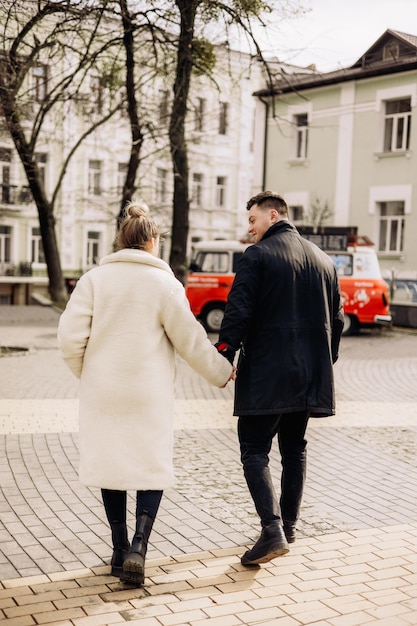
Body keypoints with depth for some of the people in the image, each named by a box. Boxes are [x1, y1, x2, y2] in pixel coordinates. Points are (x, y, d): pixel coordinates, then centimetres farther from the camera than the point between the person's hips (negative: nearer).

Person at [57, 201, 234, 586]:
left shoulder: (95, 279, 0)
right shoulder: (165, 283, -5)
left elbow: (71, 336, -5)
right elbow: (190, 340, -3)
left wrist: (86, 372, 14)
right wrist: (221, 372, 11)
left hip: (103, 392, 2)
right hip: (150, 393, -2)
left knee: (111, 465, 13)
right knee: (153, 467, 9)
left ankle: (120, 551, 22)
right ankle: (138, 546, -7)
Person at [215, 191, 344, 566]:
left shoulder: (257, 256, -8)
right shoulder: (323, 260, 12)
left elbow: (238, 312, -15)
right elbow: (336, 319, 15)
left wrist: (223, 358, -8)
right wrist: (325, 361, 23)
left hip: (265, 374, -6)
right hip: (309, 376, 7)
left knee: (255, 451, -1)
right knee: (294, 449, 18)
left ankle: (273, 530, -14)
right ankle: (289, 525, 26)